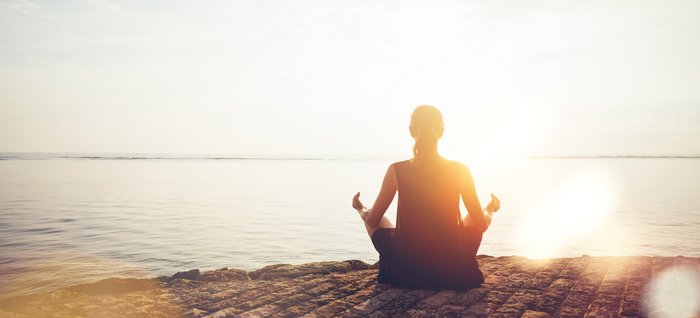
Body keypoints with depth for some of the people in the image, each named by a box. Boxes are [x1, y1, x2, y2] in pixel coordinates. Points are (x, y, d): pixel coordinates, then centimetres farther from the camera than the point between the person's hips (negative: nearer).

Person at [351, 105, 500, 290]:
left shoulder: (396, 170, -11)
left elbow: (372, 221, -1)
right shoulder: (460, 171, -10)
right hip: (453, 272, 1)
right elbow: (481, 225, -1)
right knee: (480, 216, 30)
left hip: (406, 273, 0)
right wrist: (490, 210, 24)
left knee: (378, 220, 28)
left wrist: (361, 210, 23)